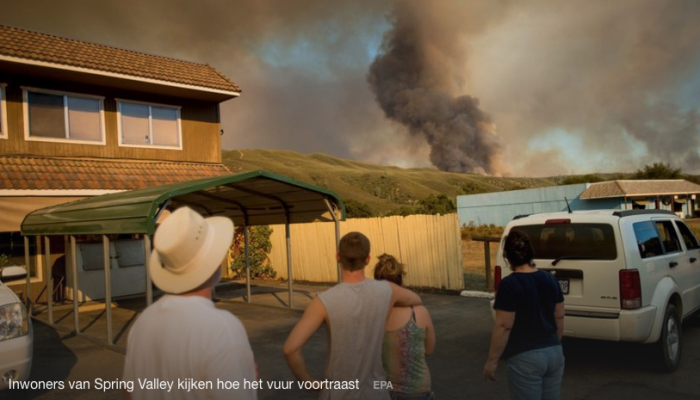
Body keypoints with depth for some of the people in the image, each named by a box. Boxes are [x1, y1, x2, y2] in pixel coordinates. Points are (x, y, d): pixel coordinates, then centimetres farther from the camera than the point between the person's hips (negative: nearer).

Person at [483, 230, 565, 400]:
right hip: (554, 353, 6)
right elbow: (559, 318, 10)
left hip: (526, 358, -6)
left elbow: (503, 326, -16)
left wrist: (492, 360, -8)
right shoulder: (550, 279, 3)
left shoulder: (509, 284, -16)